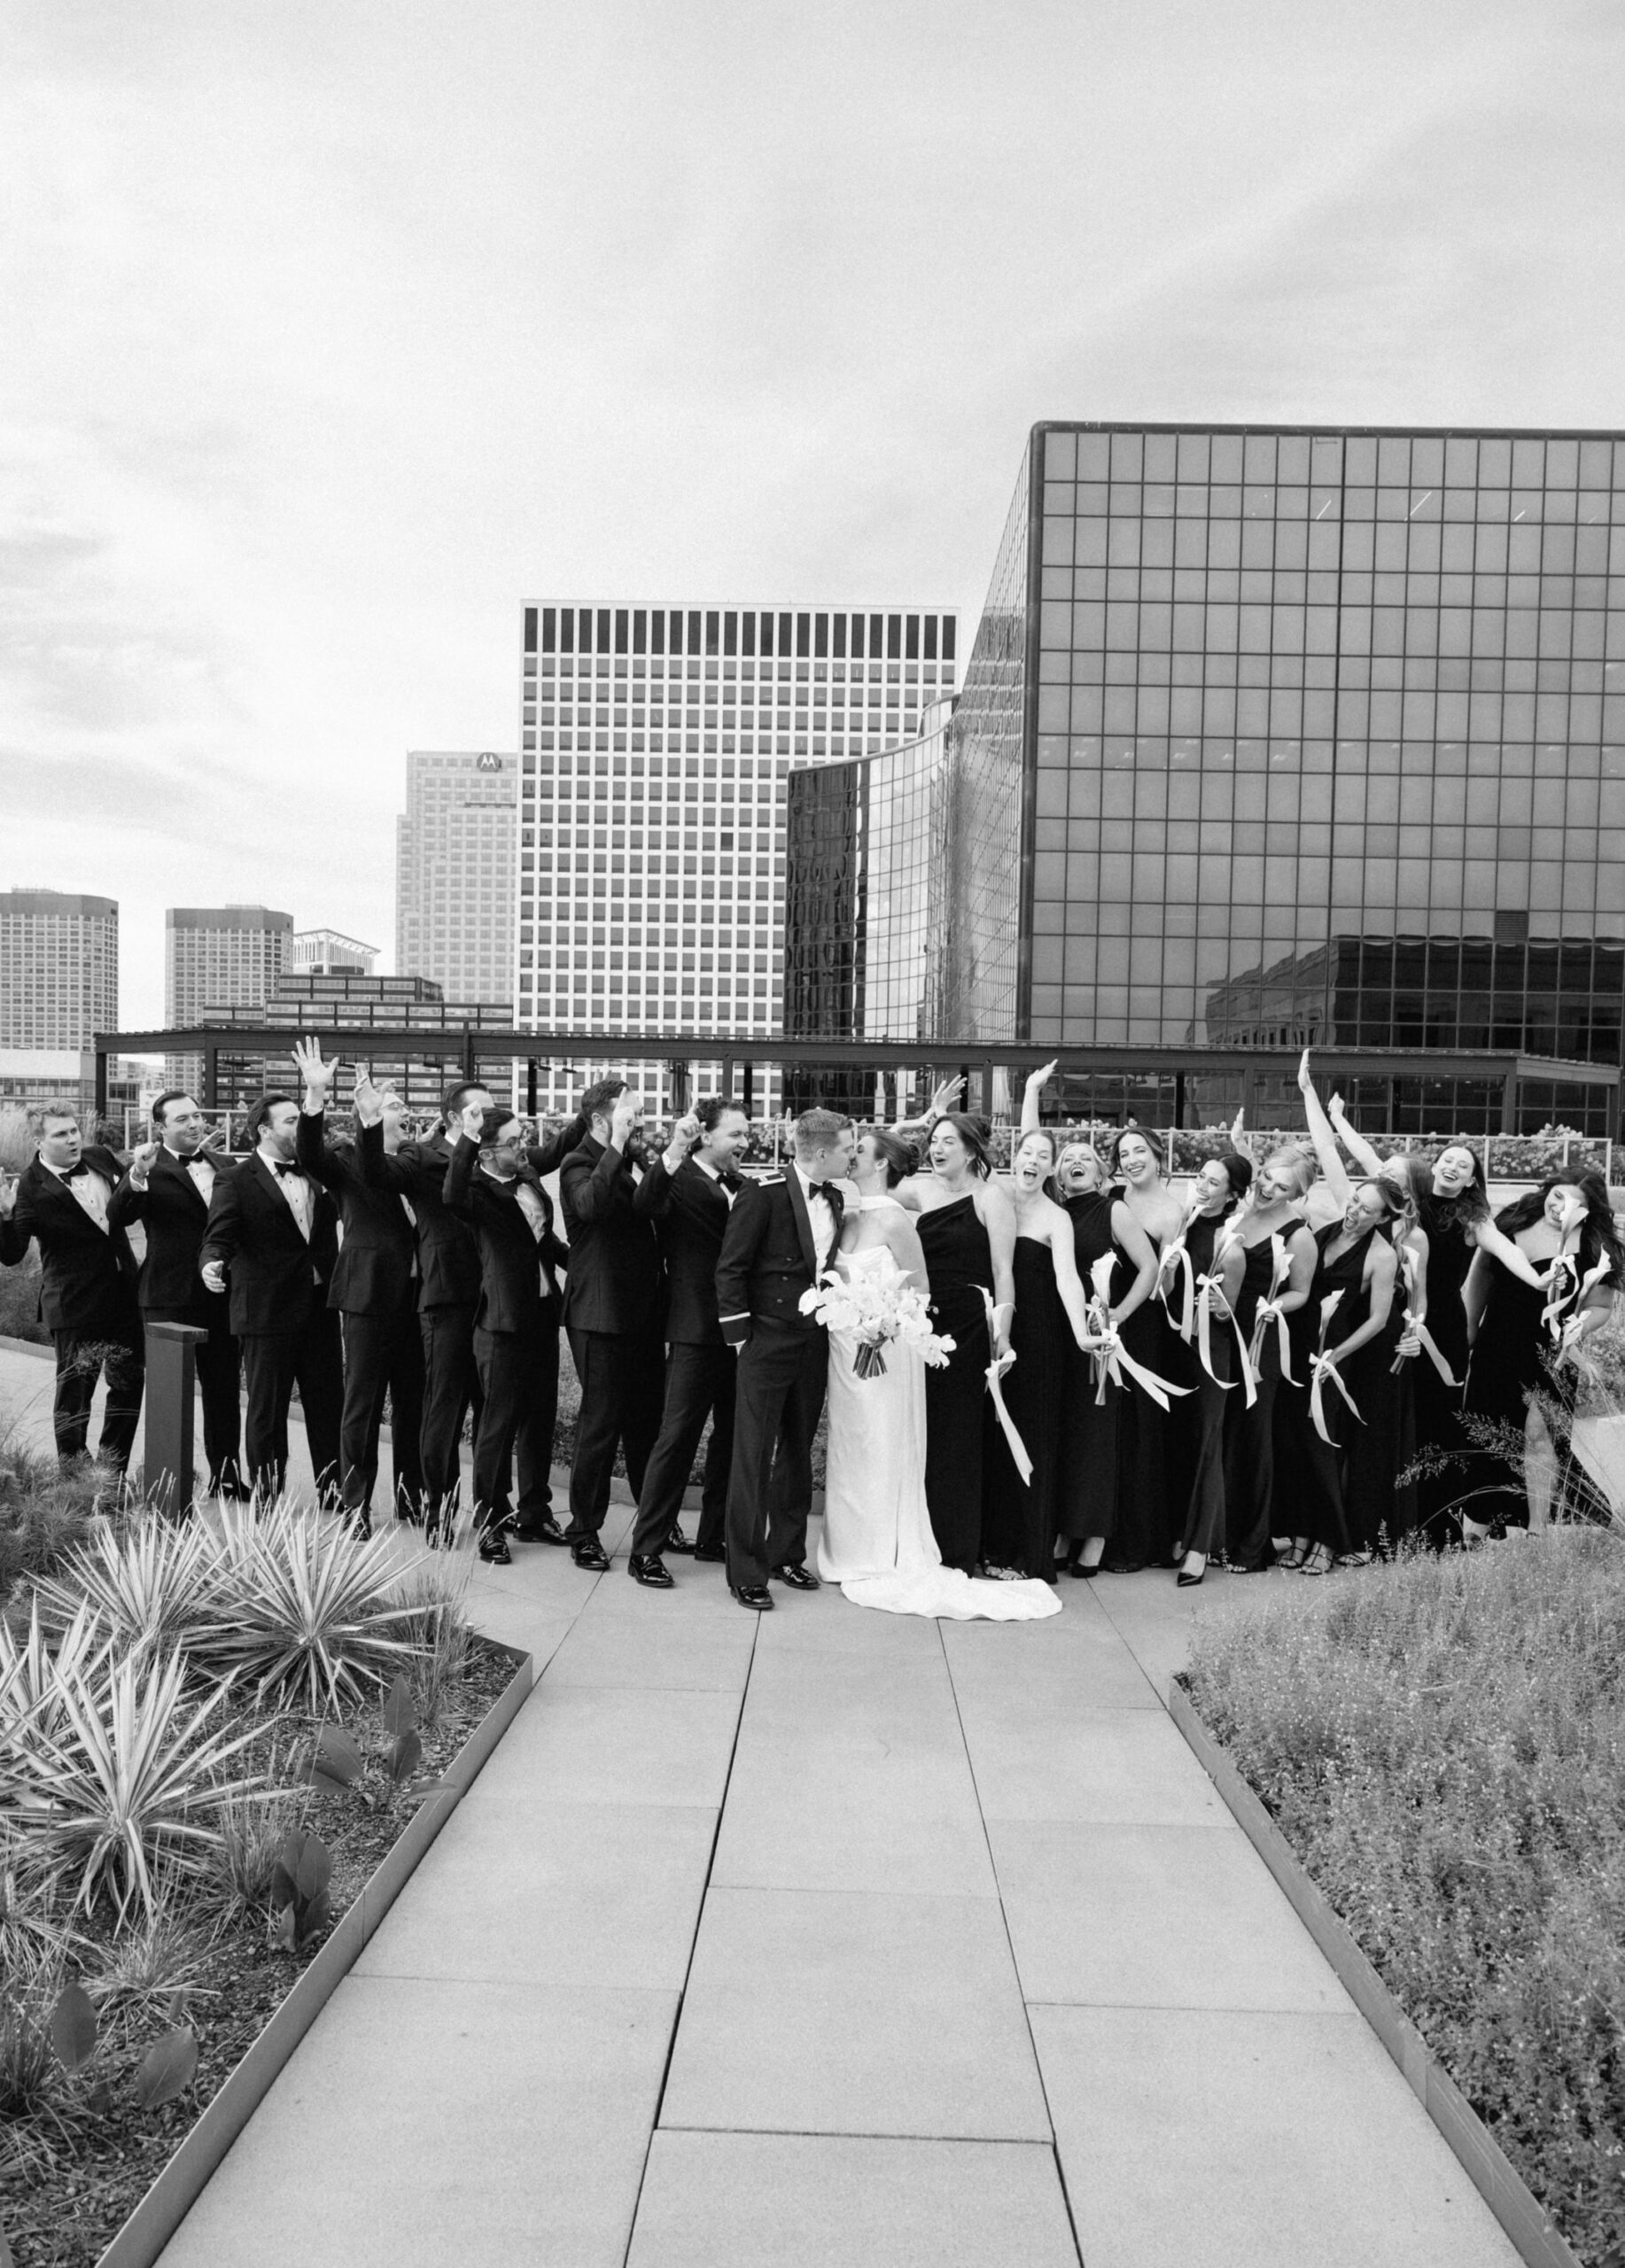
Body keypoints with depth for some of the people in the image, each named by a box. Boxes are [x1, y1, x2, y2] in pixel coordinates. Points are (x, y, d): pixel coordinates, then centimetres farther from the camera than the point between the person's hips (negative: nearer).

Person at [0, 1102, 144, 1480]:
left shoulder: (100, 1158, 2)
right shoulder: (31, 1187, -14)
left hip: (123, 1294, 6)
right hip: (74, 1305, -6)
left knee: (129, 1382, 14)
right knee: (74, 1391, 4)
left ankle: (111, 1469, 28)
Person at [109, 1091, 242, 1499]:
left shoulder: (224, 1164, 10)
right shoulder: (151, 1170, -5)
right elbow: (117, 1216, -20)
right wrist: (138, 1175, -34)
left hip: (223, 1293, 5)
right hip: (171, 1297, -5)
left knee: (224, 1389, 12)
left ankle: (226, 1474, 23)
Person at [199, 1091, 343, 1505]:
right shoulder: (237, 1183, -5)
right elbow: (218, 1238, -12)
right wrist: (212, 1265, -34)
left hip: (319, 1307, 5)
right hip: (268, 1311, -5)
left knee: (328, 1403, 9)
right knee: (267, 1410, 4)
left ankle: (333, 1494, 20)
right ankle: (266, 1502, 14)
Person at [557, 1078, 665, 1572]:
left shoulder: (633, 1160, 12)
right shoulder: (580, 1166, -12)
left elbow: (651, 1214, 13)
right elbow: (590, 1204, -35)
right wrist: (616, 1147, -35)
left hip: (642, 1311, 8)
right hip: (601, 1315, -7)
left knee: (647, 1421, 15)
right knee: (600, 1425, -1)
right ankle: (584, 1534, 11)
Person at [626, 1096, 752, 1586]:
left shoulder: (738, 1185, 15)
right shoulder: (677, 1179, -8)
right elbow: (643, 1206, -29)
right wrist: (672, 1154, -40)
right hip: (697, 1329, -7)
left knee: (732, 1434, 14)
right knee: (677, 1436, -5)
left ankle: (714, 1537, 27)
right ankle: (646, 1550, 2)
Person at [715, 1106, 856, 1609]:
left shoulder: (833, 1199, 7)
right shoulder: (764, 1193, -12)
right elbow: (730, 1268, -11)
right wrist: (741, 1336, -11)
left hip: (815, 1342, 7)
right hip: (769, 1342, -7)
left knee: (798, 1453, 14)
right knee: (754, 1454, -2)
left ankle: (787, 1554, 26)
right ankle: (745, 1571, 4)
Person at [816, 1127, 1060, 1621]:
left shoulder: (895, 1220, -12)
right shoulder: (847, 1215, 6)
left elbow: (919, 1289, -7)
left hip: (884, 1346, -7)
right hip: (844, 1345, 7)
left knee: (880, 1451, 2)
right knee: (847, 1448, 12)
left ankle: (884, 1562, 13)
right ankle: (852, 1553, 23)